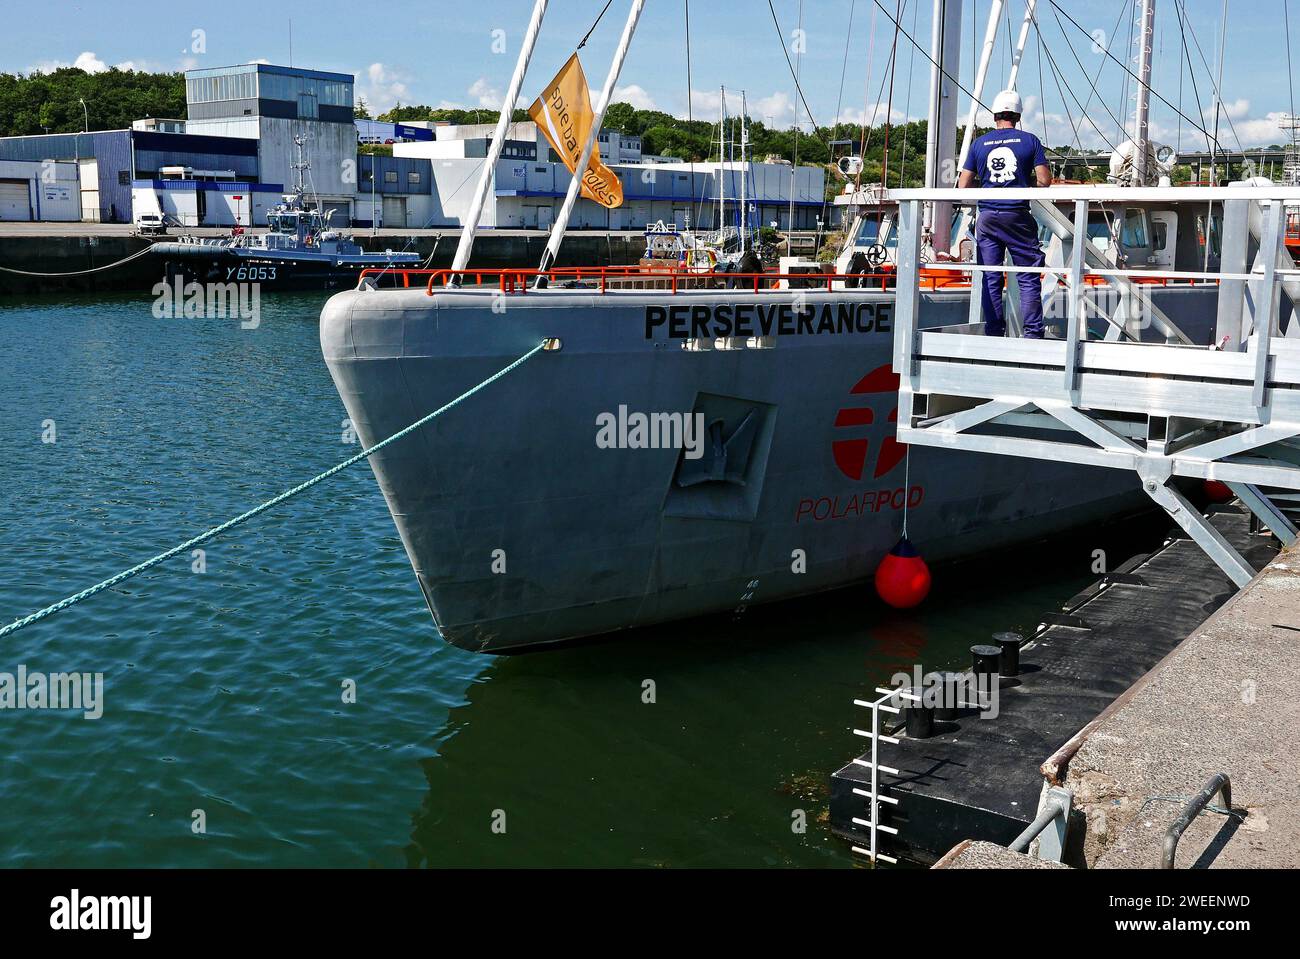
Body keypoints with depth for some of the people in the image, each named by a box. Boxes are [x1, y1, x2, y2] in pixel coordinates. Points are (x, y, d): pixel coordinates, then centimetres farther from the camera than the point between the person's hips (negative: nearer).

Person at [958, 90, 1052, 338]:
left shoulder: (979, 144, 6)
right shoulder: (1029, 140, 1)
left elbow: (964, 186, 6)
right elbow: (1045, 180, -2)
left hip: (987, 218, 2)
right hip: (1018, 216, -2)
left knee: (990, 280, 6)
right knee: (1029, 278, 3)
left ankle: (994, 333, 7)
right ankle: (1032, 333, -1)